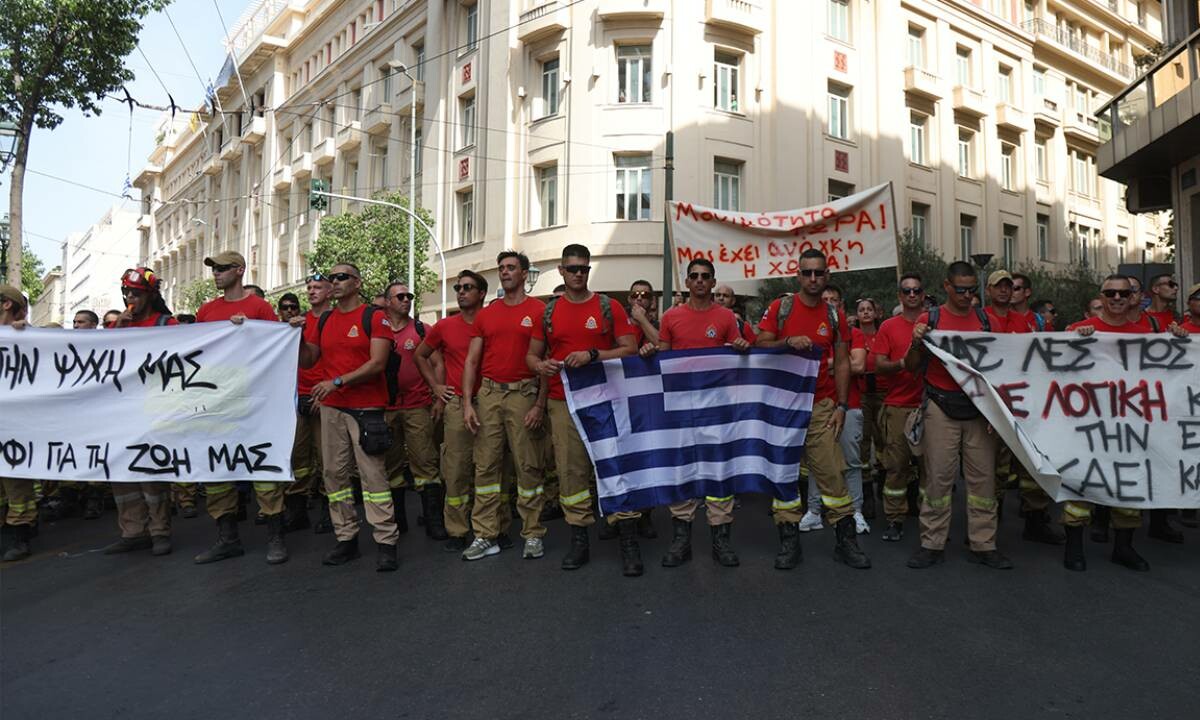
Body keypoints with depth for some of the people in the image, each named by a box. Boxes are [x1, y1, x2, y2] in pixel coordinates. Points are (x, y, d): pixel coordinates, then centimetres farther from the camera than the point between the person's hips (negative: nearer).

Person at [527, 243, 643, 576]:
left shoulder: (609, 307, 3)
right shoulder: (549, 312, 10)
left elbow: (629, 349, -2)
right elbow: (531, 354, 16)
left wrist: (593, 355, -16)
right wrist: (540, 366, -8)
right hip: (563, 404, 3)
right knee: (571, 472, 5)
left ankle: (629, 544, 4)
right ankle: (579, 542, 17)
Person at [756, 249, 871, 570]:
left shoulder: (835, 315, 7)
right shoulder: (780, 308, 2)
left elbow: (842, 363, 7)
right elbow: (760, 346, -2)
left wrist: (842, 405, 0)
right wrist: (787, 342, -21)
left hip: (821, 406, 1)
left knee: (832, 472, 0)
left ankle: (846, 541, 11)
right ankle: (789, 541, 13)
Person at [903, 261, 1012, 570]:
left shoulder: (985, 320, 10)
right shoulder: (929, 319, 2)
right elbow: (912, 368, 4)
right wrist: (916, 344, -15)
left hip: (979, 408, 3)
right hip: (941, 409, -3)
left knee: (983, 477, 5)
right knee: (938, 477, 0)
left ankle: (983, 545, 15)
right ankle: (932, 545, 9)